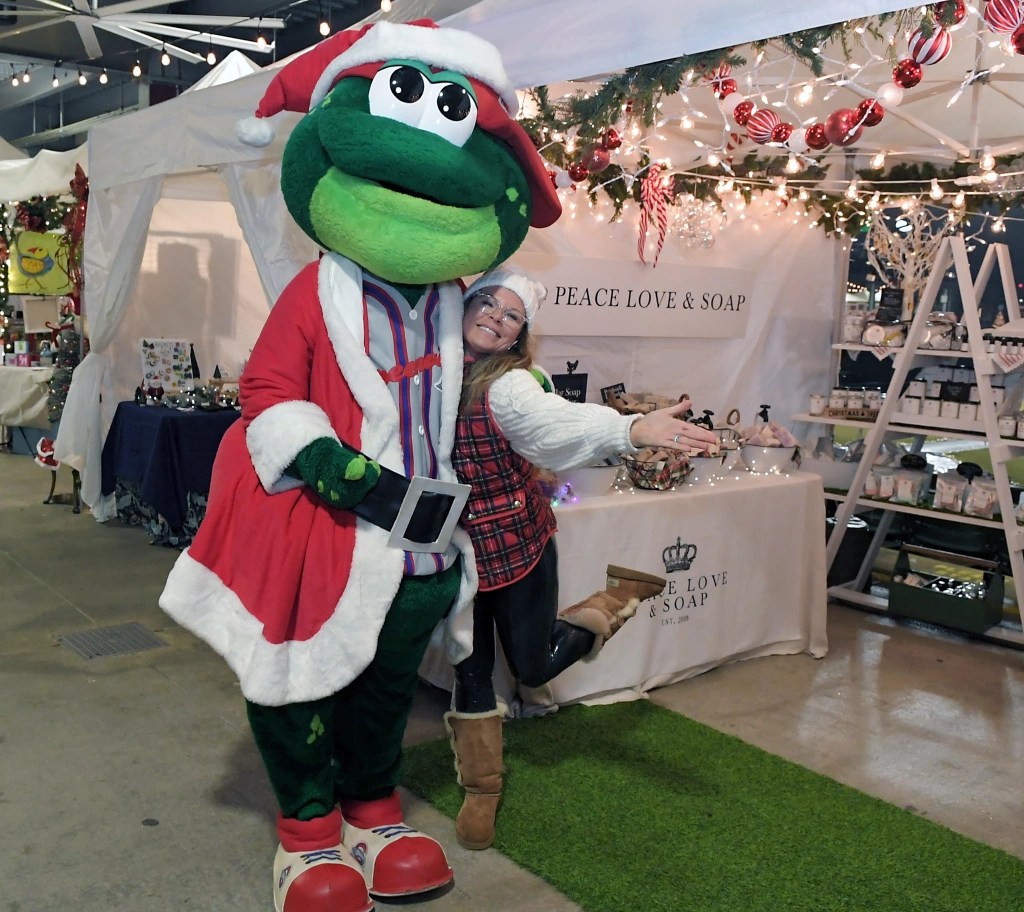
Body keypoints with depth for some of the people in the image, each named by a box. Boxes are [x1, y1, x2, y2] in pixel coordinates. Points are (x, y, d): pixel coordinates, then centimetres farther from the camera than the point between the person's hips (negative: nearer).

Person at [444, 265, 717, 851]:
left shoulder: (510, 385, -18)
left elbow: (557, 418, -38)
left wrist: (635, 429, -55)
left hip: (517, 542, -3)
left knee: (534, 667, 8)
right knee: (470, 672, 9)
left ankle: (622, 595, 33)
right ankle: (482, 790, 30)